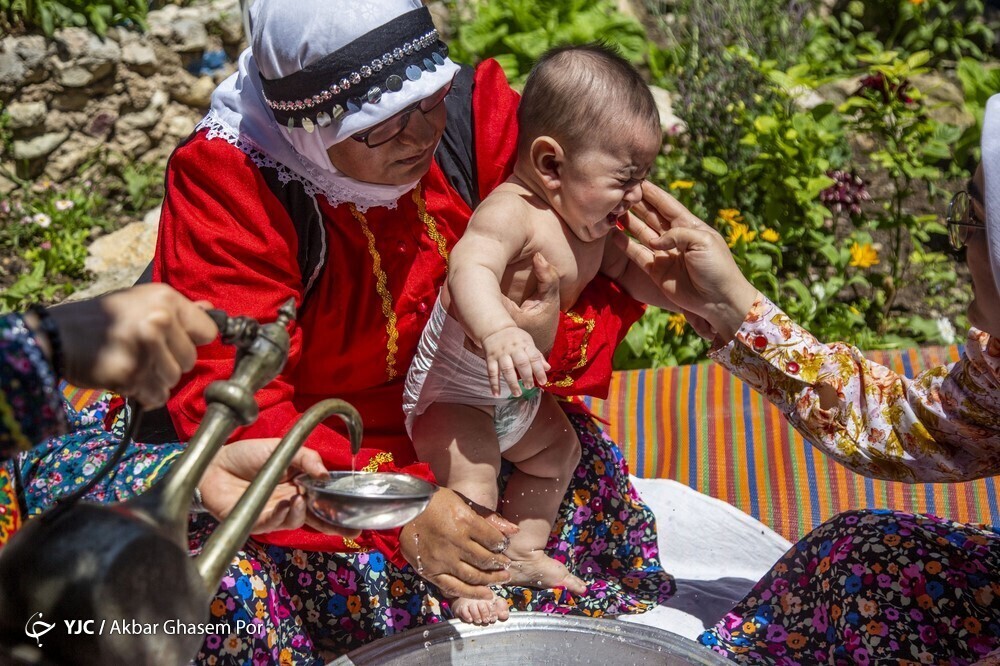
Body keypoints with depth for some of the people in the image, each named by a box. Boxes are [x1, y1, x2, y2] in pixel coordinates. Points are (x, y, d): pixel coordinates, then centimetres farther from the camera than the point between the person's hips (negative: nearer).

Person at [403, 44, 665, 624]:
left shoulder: (594, 230, -1)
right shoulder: (512, 213, -32)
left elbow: (630, 271, 14)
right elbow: (470, 266, -50)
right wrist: (498, 331, -69)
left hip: (518, 391, 10)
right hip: (455, 385, -10)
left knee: (559, 450, 23)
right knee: (473, 464, -27)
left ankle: (523, 551, 39)